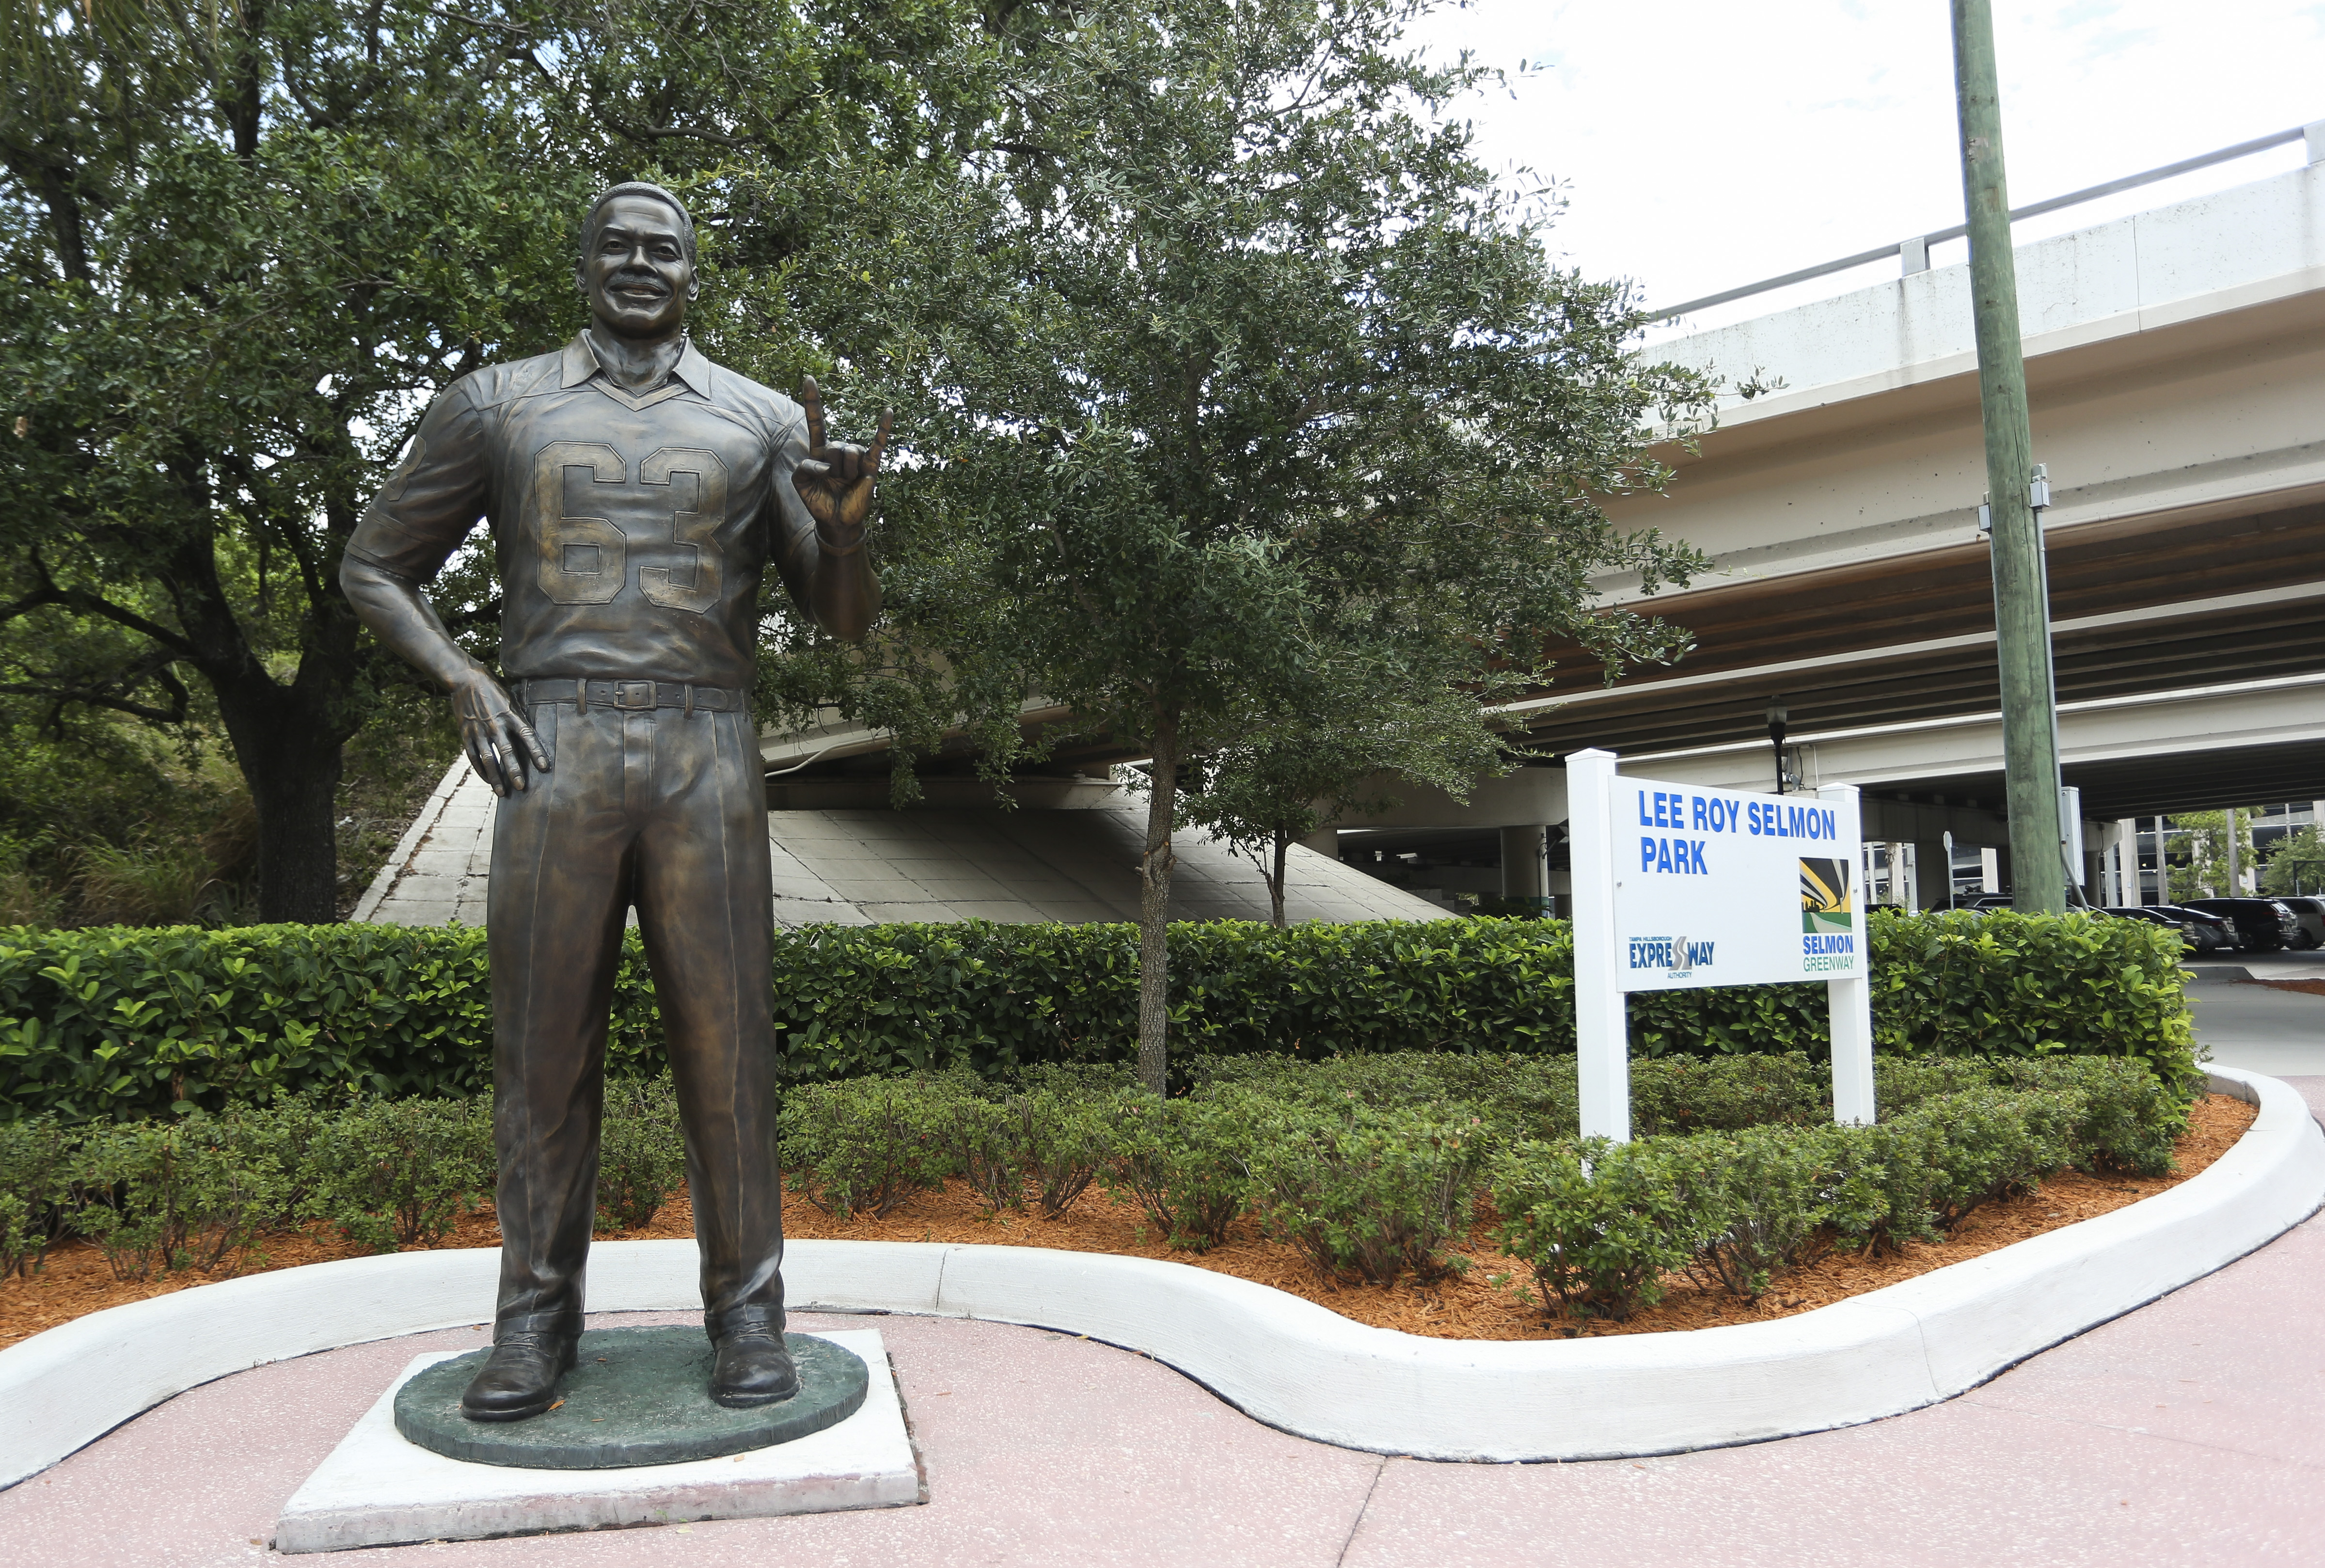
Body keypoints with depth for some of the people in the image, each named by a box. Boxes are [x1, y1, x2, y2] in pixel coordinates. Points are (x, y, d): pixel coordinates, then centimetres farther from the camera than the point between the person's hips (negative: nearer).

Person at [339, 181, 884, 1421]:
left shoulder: (765, 422, 11)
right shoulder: (496, 406, 12)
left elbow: (846, 620, 7)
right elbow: (372, 567, 17)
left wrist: (844, 527, -16)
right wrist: (462, 681, -2)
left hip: (707, 764, 0)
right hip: (555, 761, 1)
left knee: (724, 1044, -1)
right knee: (544, 1047, 3)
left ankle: (746, 1314, 10)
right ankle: (537, 1320, 16)